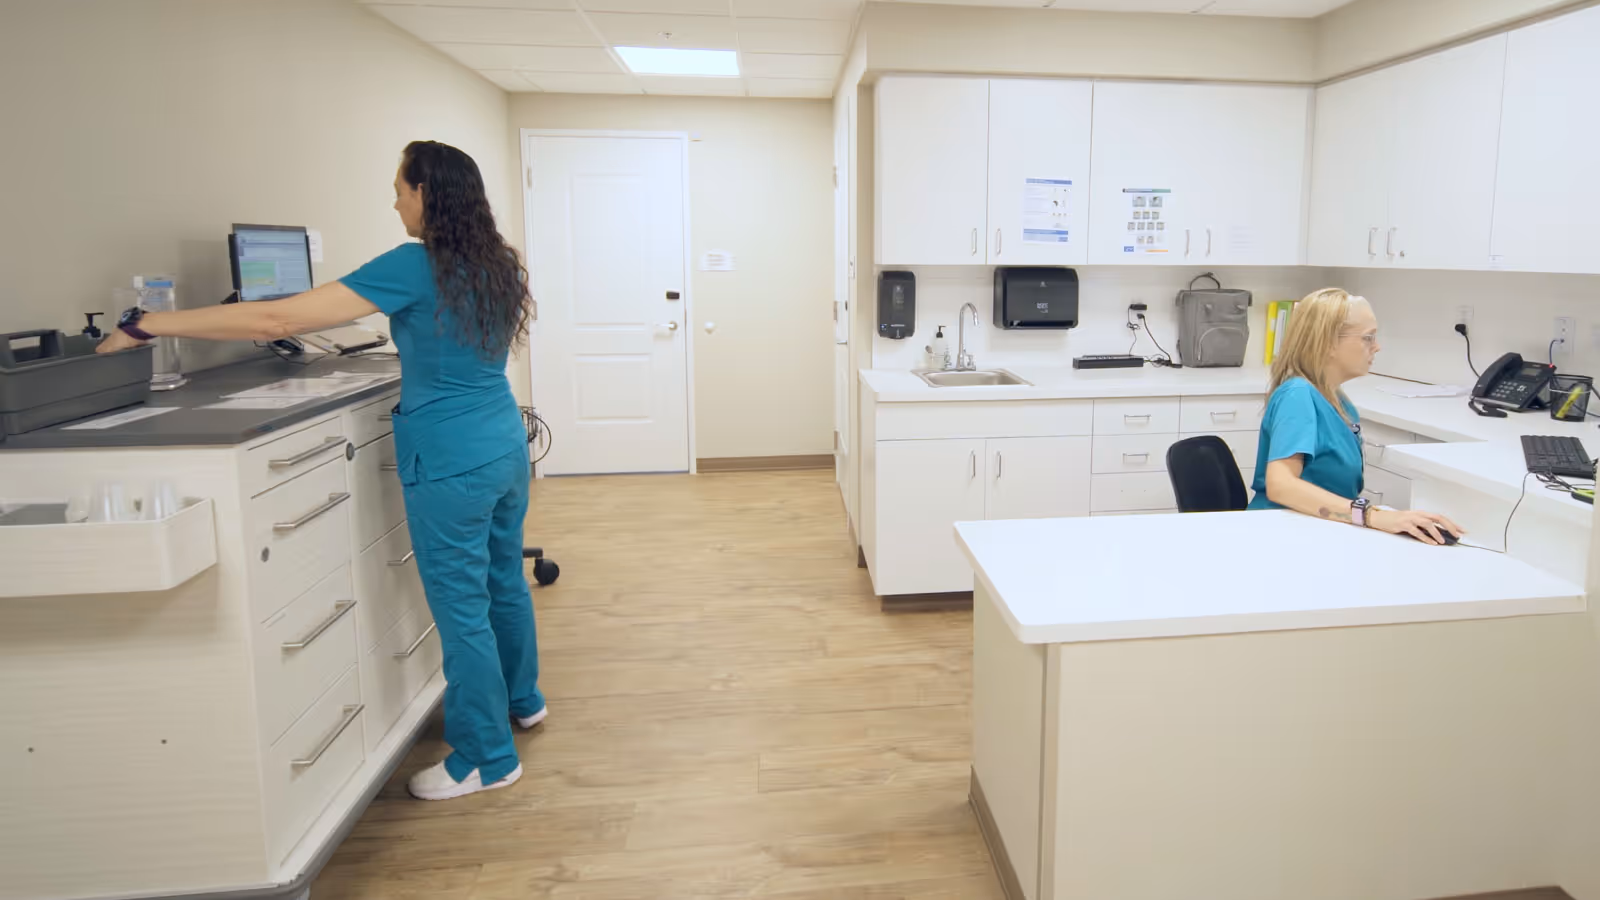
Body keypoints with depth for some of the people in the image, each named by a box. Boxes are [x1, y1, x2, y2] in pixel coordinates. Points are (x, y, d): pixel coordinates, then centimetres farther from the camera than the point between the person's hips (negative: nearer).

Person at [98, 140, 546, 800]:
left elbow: (277, 319, -19)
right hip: (506, 446, 8)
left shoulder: (416, 268, -17)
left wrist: (151, 324, -12)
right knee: (504, 582, 22)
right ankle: (521, 701, 41)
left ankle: (487, 759, 17)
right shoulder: (497, 266, 6)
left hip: (452, 464, -8)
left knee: (462, 610, 3)